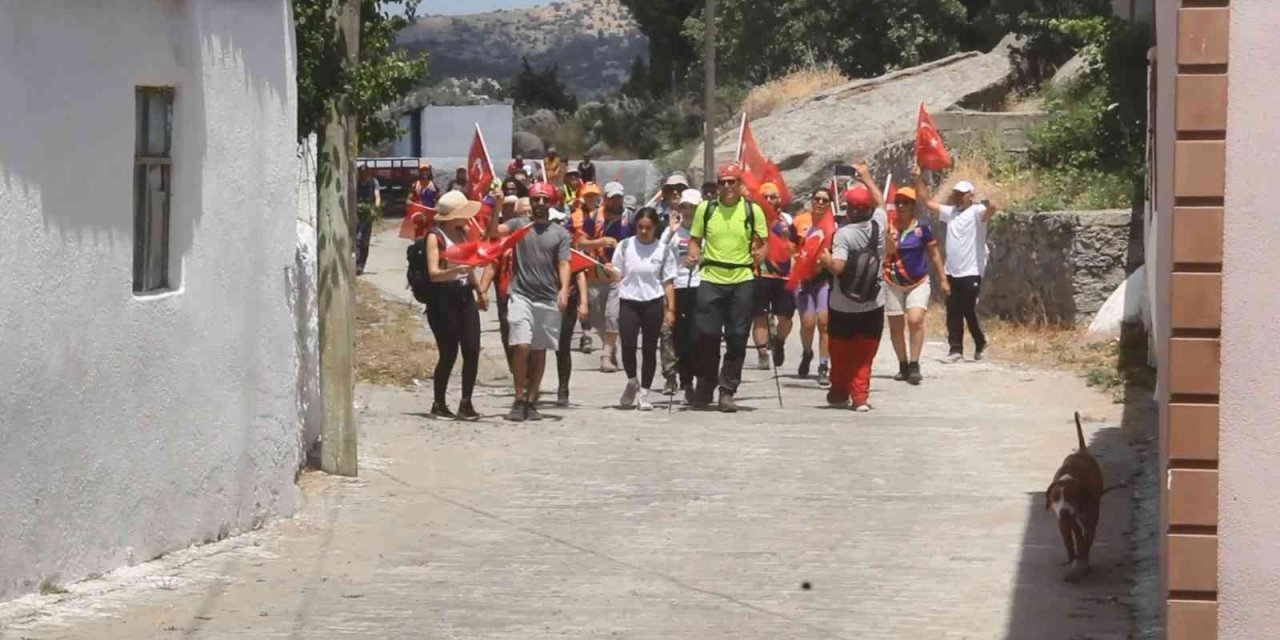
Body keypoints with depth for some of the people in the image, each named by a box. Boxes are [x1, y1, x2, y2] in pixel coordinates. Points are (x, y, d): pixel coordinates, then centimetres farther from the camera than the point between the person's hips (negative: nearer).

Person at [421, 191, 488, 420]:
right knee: (449, 354, -2)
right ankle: (439, 404, 13)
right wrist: (457, 270, -33)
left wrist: (479, 290, 23)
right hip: (443, 298, -6)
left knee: (472, 350, -3)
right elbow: (433, 273, -18)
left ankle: (466, 403, 4)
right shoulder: (435, 236, -10)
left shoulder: (463, 232, 12)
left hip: (464, 296, 6)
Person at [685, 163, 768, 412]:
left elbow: (761, 244, 8)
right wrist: (694, 255, -7)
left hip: (742, 280, 0)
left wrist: (758, 256, -13)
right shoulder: (705, 209, 6)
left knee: (737, 338, 0)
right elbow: (695, 239, 13)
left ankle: (727, 392, 8)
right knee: (706, 335, -1)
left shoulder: (753, 211, 4)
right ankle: (704, 386, 18)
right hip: (711, 279, 0)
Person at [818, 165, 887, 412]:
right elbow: (880, 202, 18)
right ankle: (860, 396, 1)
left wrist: (826, 259, -5)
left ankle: (839, 393, 26)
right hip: (873, 305, 3)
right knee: (864, 354, 8)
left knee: (841, 352, 14)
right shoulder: (879, 225, -4)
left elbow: (837, 267, -26)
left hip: (843, 306, -3)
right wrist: (866, 177, 28)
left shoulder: (843, 234, -17)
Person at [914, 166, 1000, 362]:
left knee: (969, 311, -3)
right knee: (953, 313, 5)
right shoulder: (950, 212, 13)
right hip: (951, 272, 6)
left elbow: (992, 210, -28)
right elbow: (927, 202, 15)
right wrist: (918, 179, 5)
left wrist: (990, 205, -53)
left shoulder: (976, 212, -7)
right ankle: (955, 349, 9)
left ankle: (981, 344, 17)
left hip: (971, 273, -6)